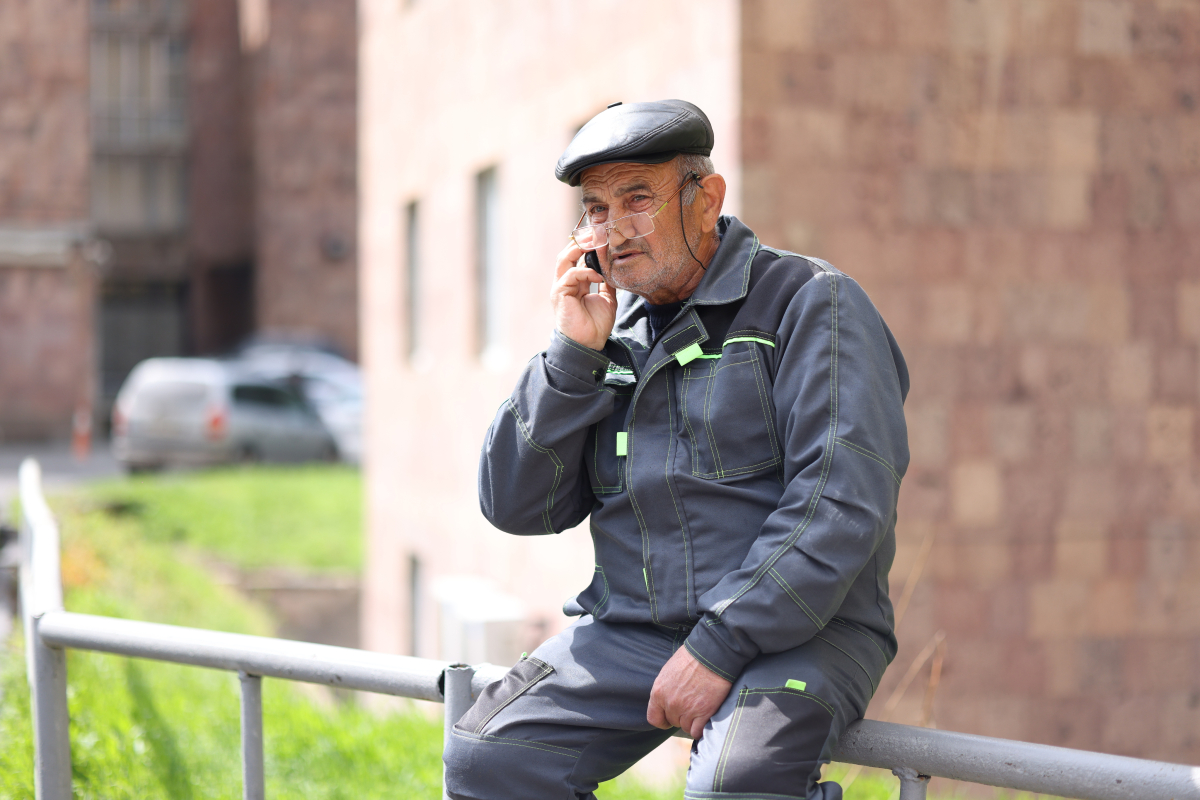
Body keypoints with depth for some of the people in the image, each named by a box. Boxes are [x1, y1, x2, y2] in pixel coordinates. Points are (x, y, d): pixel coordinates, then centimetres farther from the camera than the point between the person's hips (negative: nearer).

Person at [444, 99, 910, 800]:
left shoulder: (811, 303, -3)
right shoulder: (612, 332, 14)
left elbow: (844, 501, -14)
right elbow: (515, 507, 9)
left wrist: (720, 646, -19)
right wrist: (574, 355, -2)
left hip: (797, 630, -5)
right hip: (634, 630, 5)